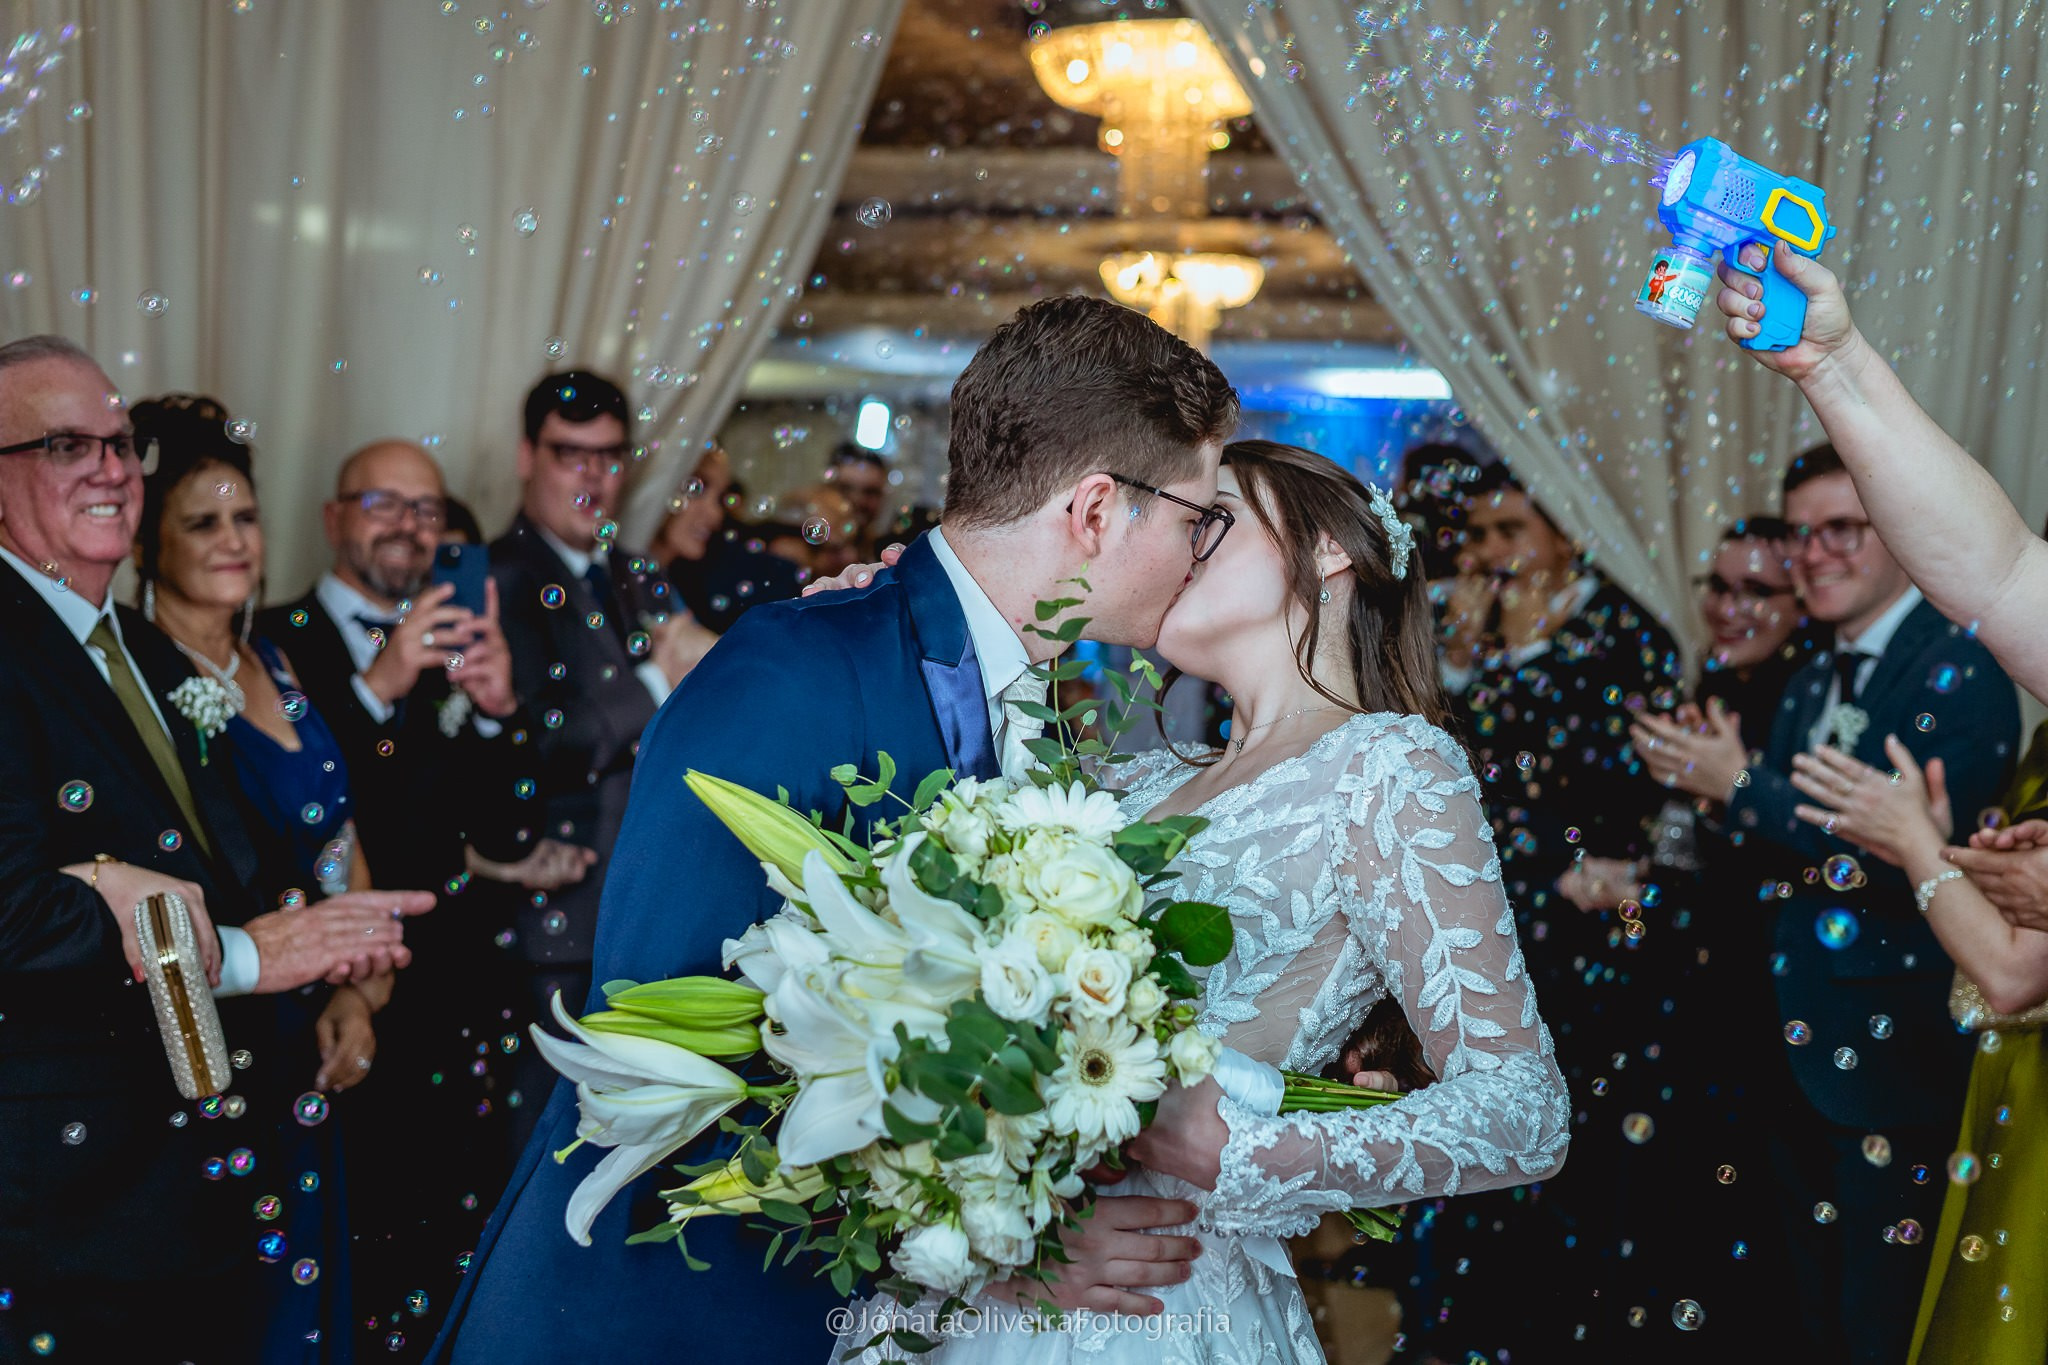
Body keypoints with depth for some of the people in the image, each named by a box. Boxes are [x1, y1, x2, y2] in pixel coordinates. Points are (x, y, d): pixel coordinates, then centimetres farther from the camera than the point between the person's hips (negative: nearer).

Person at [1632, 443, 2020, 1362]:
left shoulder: (1961, 669, -13)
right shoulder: (1809, 687, 13)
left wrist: (1743, 788, -18)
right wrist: (1716, 785, -6)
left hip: (1896, 1054, -8)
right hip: (1800, 1047, 8)